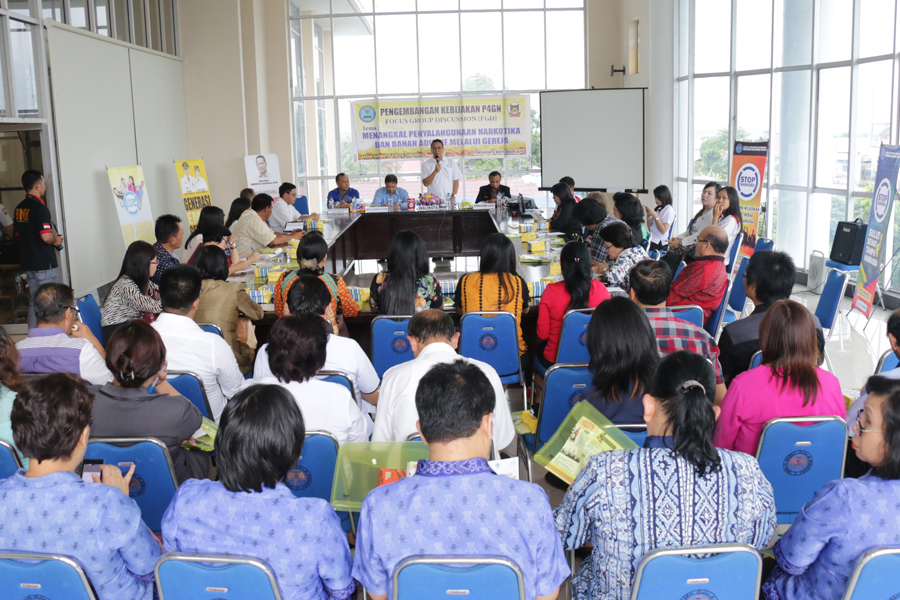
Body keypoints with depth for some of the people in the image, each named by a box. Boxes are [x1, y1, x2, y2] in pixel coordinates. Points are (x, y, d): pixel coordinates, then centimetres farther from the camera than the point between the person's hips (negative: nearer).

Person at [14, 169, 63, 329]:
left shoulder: (19, 208, 9)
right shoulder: (39, 207, -16)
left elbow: (18, 235, 16)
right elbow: (46, 236, -24)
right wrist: (55, 240, -5)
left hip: (27, 262, 8)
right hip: (44, 263, -8)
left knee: (34, 302, 15)